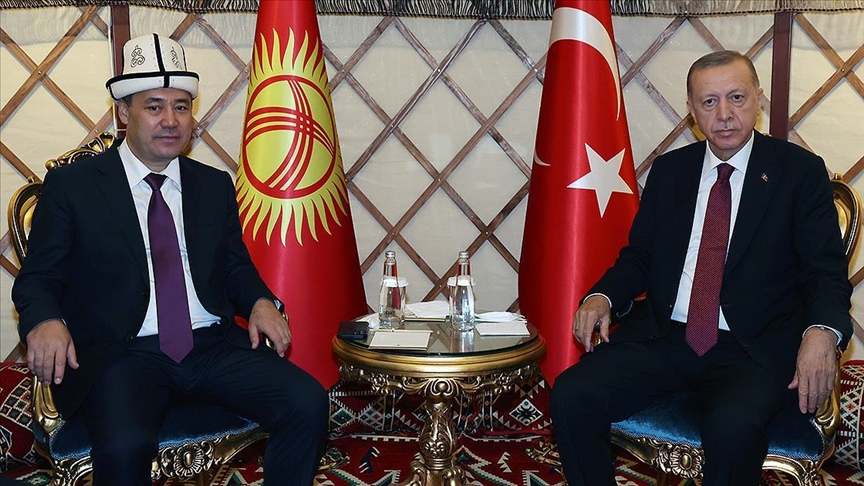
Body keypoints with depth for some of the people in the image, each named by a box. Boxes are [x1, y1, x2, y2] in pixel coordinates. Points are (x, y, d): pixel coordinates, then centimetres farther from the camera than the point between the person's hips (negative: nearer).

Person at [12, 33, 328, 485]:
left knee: (308, 403, -19)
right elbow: (37, 277, 6)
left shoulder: (215, 185, 15)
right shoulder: (71, 184, 5)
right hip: (124, 354, -3)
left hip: (214, 345, 4)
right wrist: (45, 322, -17)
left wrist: (260, 302, -2)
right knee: (123, 445, -34)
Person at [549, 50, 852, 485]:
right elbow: (638, 255, 16)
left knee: (733, 426, -34)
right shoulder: (668, 170, 13)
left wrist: (822, 332, -22)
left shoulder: (800, 171, 3)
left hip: (753, 350, -3)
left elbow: (826, 270, 0)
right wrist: (602, 297, -6)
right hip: (662, 337, 3)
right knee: (570, 396, -19)